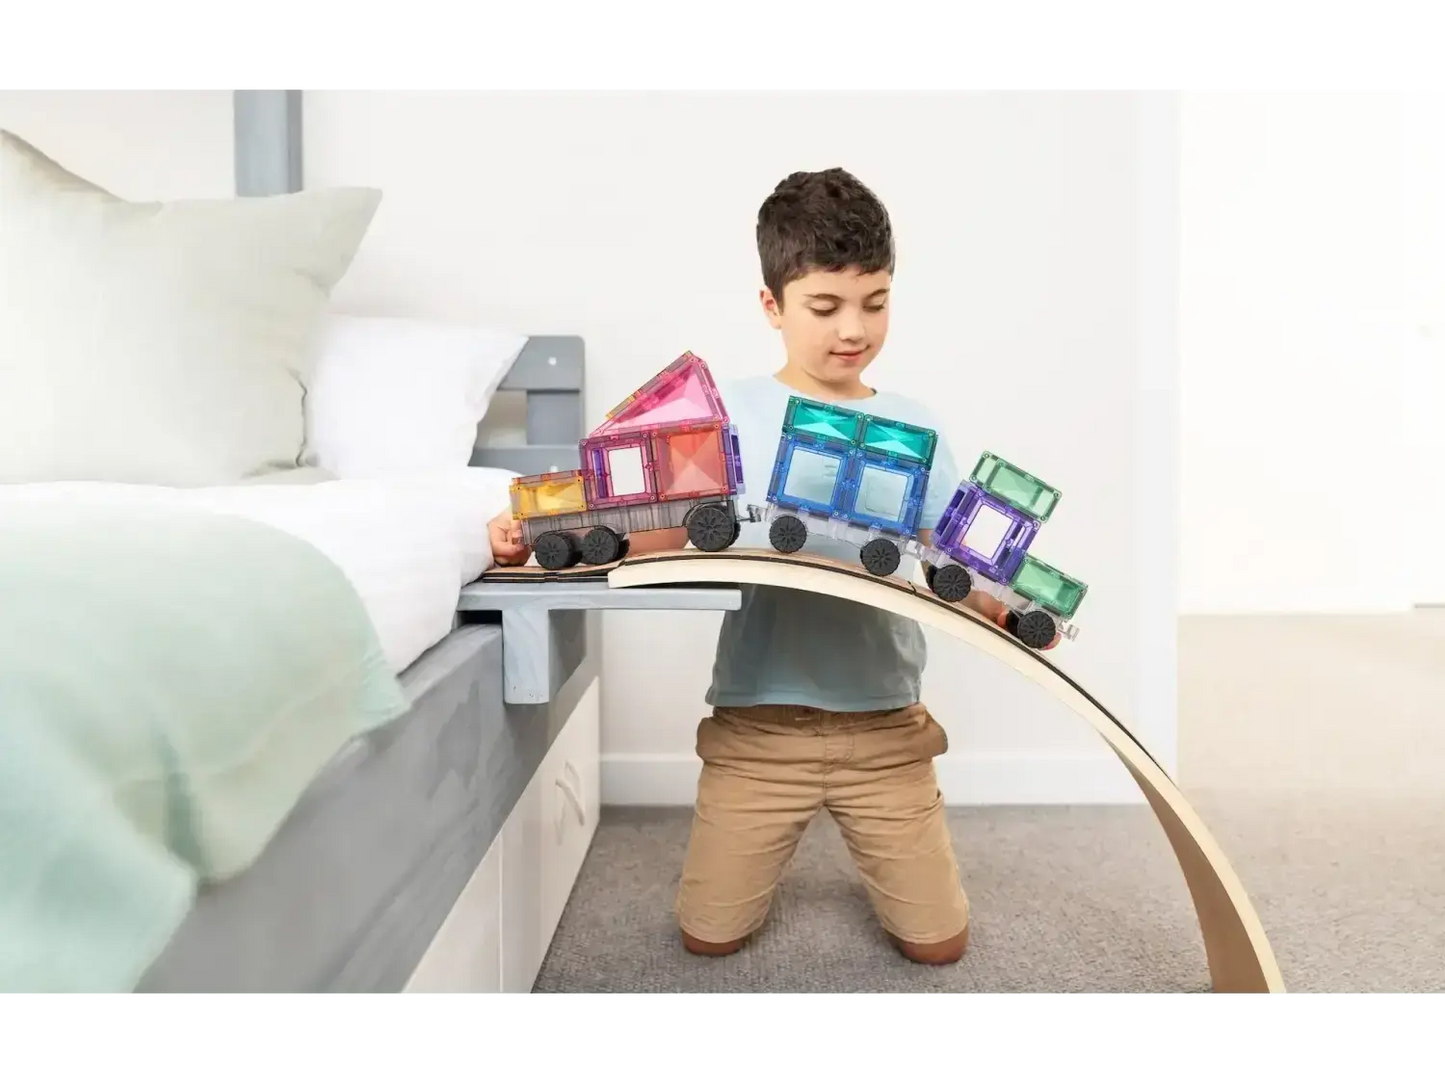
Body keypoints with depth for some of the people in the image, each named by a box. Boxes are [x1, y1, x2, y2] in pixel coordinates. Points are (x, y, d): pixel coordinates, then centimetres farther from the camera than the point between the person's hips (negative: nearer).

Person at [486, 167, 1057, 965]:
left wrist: (1010, 611, -18)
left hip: (885, 724, 1)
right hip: (757, 721, -1)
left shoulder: (914, 427, 2)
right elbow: (655, 541, -5)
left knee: (936, 941, 4)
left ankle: (865, 845, 36)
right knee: (709, 934, 3)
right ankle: (774, 847, 36)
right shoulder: (728, 413, -2)